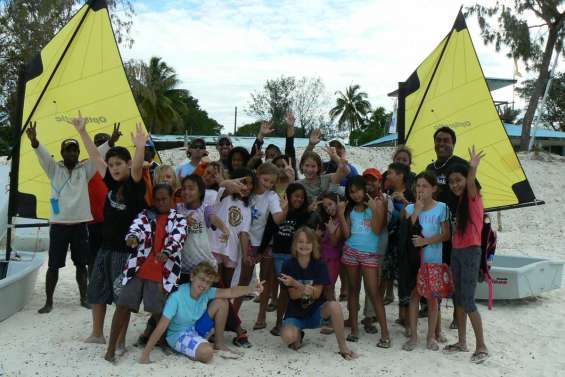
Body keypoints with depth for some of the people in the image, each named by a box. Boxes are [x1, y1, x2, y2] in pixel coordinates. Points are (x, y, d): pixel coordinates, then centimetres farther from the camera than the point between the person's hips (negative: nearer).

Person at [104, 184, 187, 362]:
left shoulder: (179, 219, 6)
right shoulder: (145, 214, 9)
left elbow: (178, 239, -12)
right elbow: (136, 227, -11)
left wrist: (166, 253, -33)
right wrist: (132, 237, -36)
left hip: (161, 273, -1)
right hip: (137, 268, 1)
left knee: (158, 310, 3)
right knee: (123, 305, -2)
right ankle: (111, 348, 5)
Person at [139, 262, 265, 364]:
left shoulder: (206, 292, -11)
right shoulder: (176, 297, -29)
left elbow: (231, 292, -14)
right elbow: (161, 328, -31)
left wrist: (253, 289, -28)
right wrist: (145, 355, -32)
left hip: (196, 328, 7)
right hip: (179, 335, -7)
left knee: (221, 302, -10)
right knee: (207, 353, -35)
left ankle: (219, 344, 4)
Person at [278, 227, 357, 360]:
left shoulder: (319, 265, -8)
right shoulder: (289, 265, -9)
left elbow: (317, 293, -15)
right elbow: (293, 295, -12)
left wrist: (295, 284, -30)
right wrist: (305, 289, -35)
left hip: (316, 311, 1)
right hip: (295, 313, 0)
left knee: (334, 306, -32)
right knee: (287, 336, -32)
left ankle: (343, 347, -14)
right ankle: (298, 334, 7)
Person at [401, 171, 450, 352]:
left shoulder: (441, 208, -2)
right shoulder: (410, 208, 3)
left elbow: (445, 234, -4)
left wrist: (426, 241, -17)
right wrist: (417, 209, -12)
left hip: (433, 258, -1)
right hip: (413, 257, 2)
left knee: (432, 296, 5)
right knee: (414, 295, 5)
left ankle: (431, 336, 18)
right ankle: (413, 335, 14)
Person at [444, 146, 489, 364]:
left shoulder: (474, 198, -10)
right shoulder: (458, 201, 12)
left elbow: (471, 186, -34)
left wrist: (473, 168, -51)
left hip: (471, 253, -8)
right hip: (456, 252, 8)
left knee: (468, 301, -6)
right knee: (458, 299, 12)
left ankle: (481, 347, 5)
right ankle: (462, 342, 23)